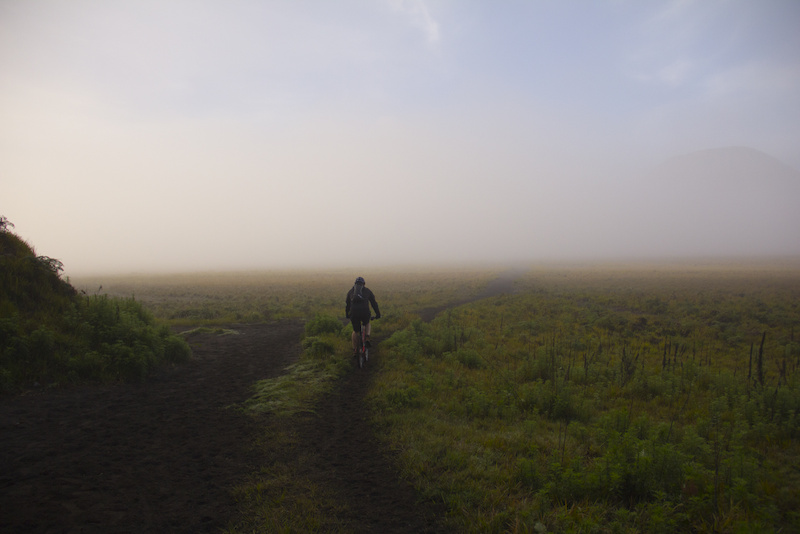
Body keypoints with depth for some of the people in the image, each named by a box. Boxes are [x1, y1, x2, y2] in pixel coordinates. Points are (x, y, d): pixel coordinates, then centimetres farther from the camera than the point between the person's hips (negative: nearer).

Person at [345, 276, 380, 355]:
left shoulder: (350, 291, 22)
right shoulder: (367, 291, 19)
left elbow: (347, 304, 29)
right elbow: (374, 302, 22)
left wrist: (347, 314, 42)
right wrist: (378, 314, 30)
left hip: (354, 313, 1)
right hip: (365, 312, -1)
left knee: (356, 331, 19)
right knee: (367, 324, 32)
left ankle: (355, 350, 27)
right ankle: (367, 337, 7)